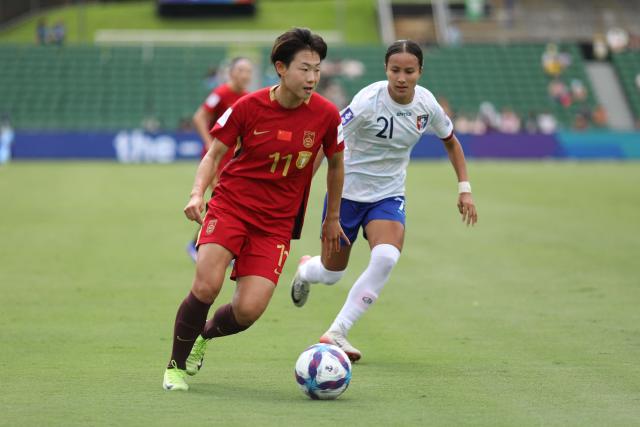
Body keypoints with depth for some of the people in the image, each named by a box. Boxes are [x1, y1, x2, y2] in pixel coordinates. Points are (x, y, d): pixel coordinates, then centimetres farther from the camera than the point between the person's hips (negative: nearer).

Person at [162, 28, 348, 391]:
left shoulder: (326, 114, -6)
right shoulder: (248, 106, -10)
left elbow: (335, 163, 12)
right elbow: (215, 154, 1)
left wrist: (332, 218, 19)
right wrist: (198, 193, -17)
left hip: (277, 222, 1)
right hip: (231, 206, -1)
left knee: (249, 310, -13)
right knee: (206, 286, -23)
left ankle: (204, 336, 23)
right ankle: (176, 367, 2)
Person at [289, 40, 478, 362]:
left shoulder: (427, 105, -9)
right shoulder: (369, 101, -24)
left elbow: (450, 140, 12)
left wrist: (464, 187, 6)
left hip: (388, 196, 3)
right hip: (347, 192, -3)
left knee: (386, 257, -26)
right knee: (331, 274, 9)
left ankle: (336, 333, -16)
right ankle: (306, 269, 50)